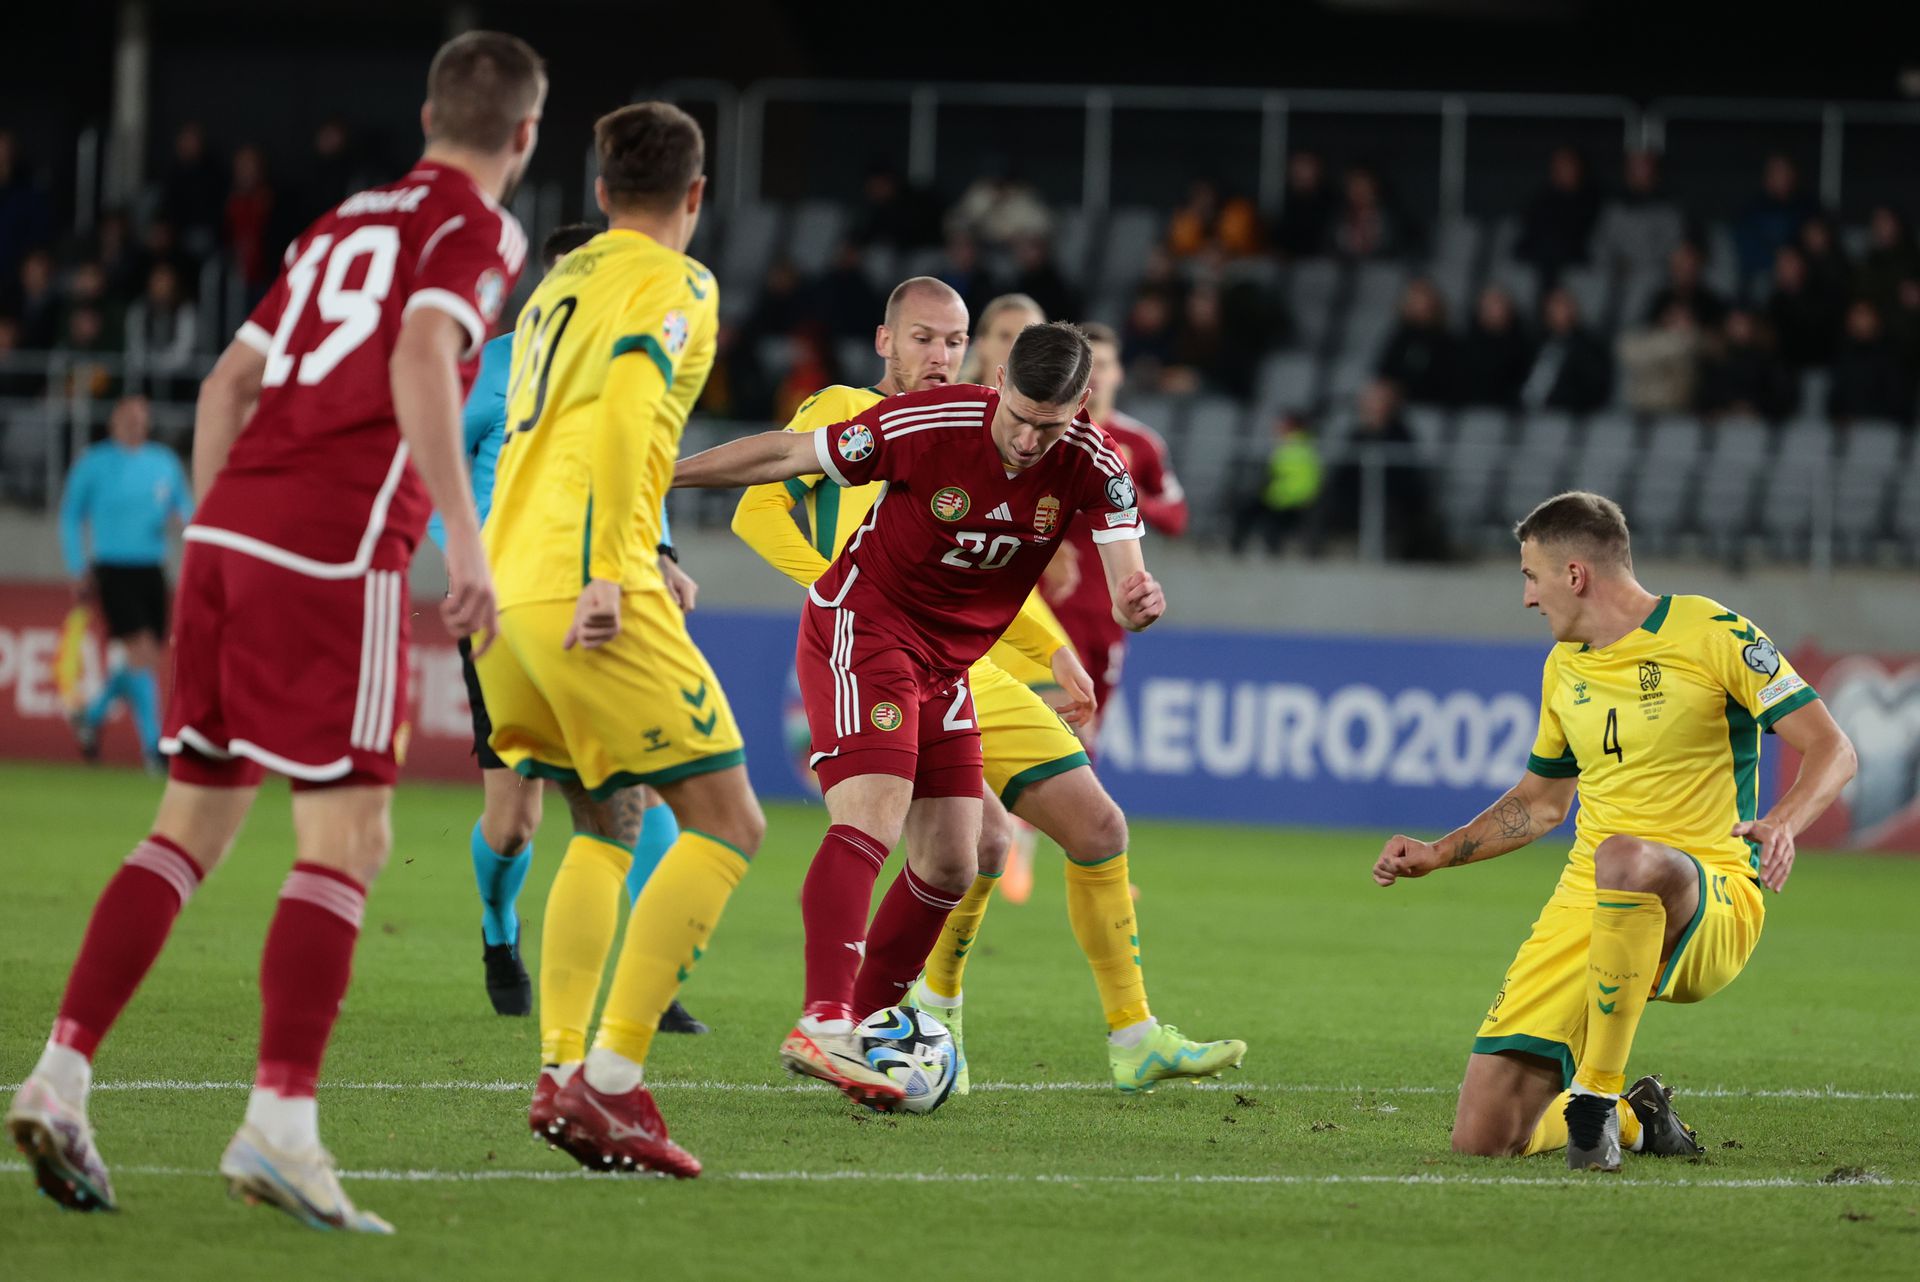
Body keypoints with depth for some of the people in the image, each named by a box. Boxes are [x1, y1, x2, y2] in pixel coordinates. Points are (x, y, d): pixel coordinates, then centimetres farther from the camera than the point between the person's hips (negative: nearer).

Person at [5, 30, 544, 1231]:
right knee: (347, 839, -4)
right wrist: (466, 538, -22)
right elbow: (420, 362, -18)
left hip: (229, 534, 7)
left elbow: (230, 381, 23)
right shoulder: (478, 230, 1)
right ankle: (280, 1123, -12)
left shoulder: (345, 223, 23)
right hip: (337, 550, -7)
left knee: (194, 826, 11)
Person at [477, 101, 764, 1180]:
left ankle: (563, 1071, 6)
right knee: (727, 821, -4)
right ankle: (610, 1082, -15)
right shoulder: (674, 283, -1)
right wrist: (608, 574, -23)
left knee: (609, 828, 20)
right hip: (584, 585, -8)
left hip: (508, 586, 8)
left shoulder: (558, 283, 23)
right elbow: (623, 413, -18)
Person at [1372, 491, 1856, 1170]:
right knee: (1482, 1136, -9)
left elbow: (1831, 750, -9)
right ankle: (1635, 1119, 22)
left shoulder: (1712, 633, -5)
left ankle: (1597, 1096, -31)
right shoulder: (1564, 667, 16)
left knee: (1626, 858, -45)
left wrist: (1783, 822, -29)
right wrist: (1438, 854, 22)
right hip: (1583, 905, 6)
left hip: (1710, 899, -6)